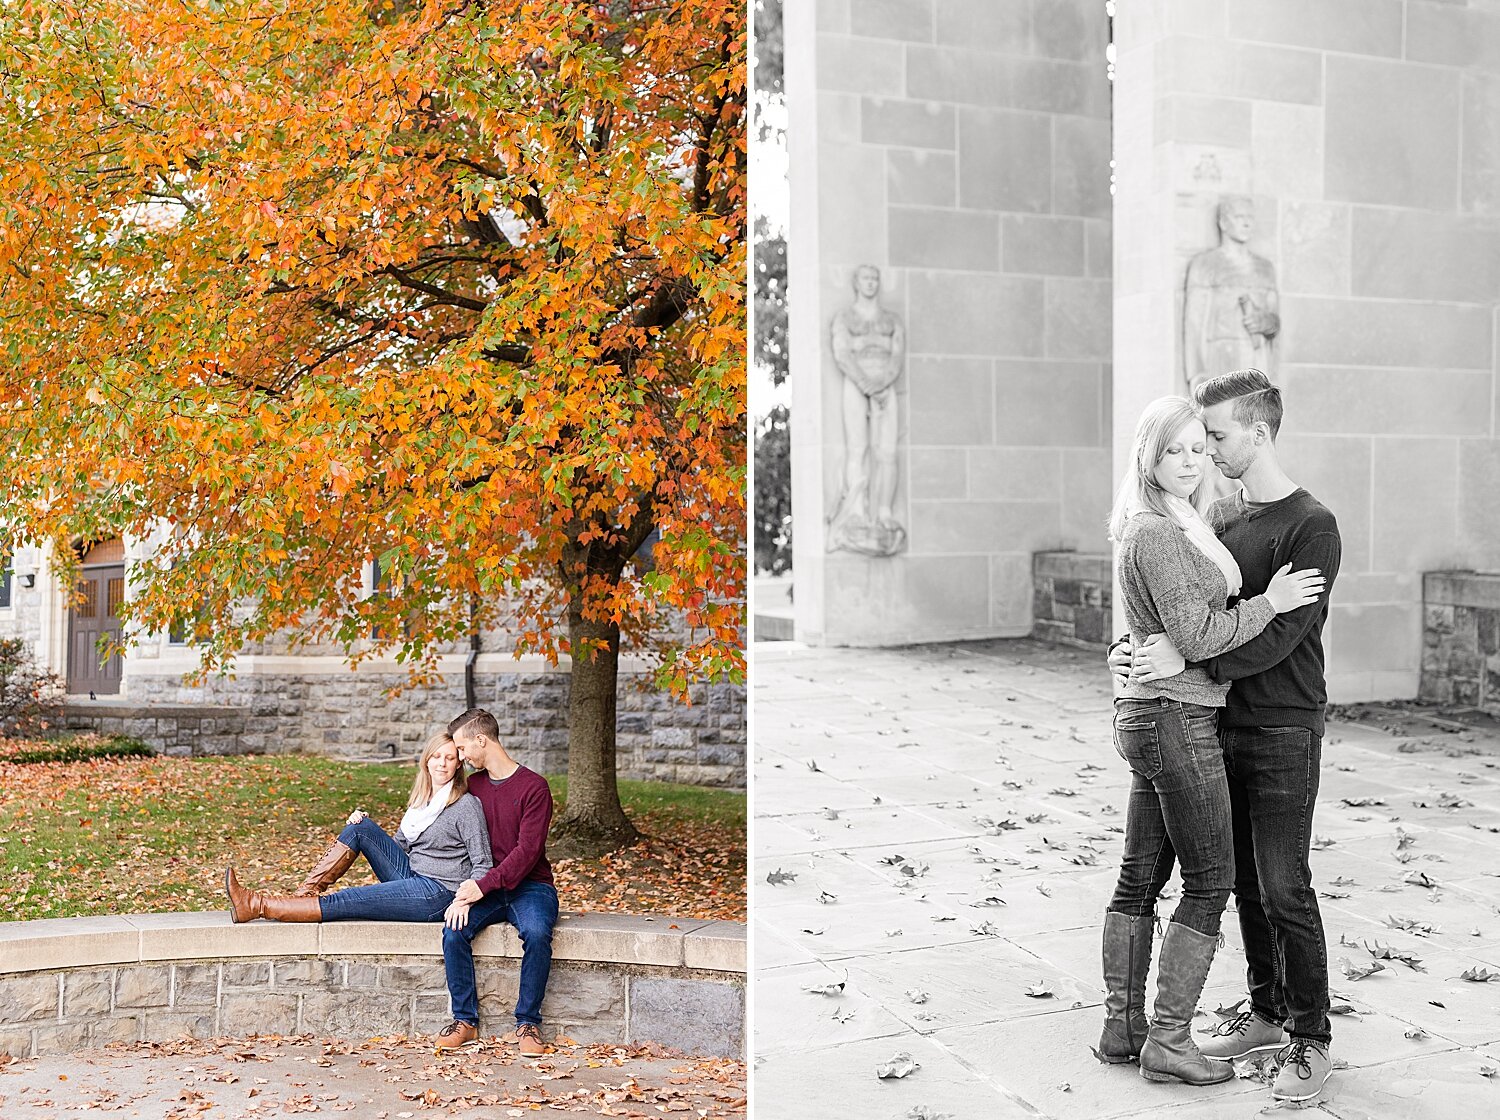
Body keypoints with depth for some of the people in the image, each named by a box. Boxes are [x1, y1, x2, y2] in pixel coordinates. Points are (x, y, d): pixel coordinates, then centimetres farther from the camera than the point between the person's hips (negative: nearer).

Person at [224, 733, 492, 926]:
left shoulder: (466, 806, -11)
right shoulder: (421, 800, 14)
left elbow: (482, 864, -12)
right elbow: (398, 845, 17)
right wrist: (363, 824, 1)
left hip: (438, 893, -8)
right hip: (412, 876, 8)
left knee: (344, 902, -17)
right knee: (360, 827, -5)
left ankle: (257, 905, -11)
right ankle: (304, 894, -8)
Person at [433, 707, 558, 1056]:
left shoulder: (533, 786, -8)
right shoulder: (473, 785, 11)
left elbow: (528, 849, -15)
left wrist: (485, 884, -22)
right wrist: (468, 883, -5)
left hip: (529, 885, -4)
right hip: (484, 886, 4)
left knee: (536, 932, -33)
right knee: (455, 931, -24)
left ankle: (528, 1022, -19)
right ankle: (465, 1019, -12)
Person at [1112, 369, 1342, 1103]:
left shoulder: (1311, 526, -12)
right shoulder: (1218, 518, 10)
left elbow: (1281, 634, -20)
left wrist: (1187, 660, -25)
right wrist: (1131, 649, -7)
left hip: (1283, 732, -7)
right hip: (1224, 724, 7)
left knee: (1284, 888, -3)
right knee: (1244, 882, 14)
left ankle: (1312, 1040, 11)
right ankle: (1266, 1014, 28)